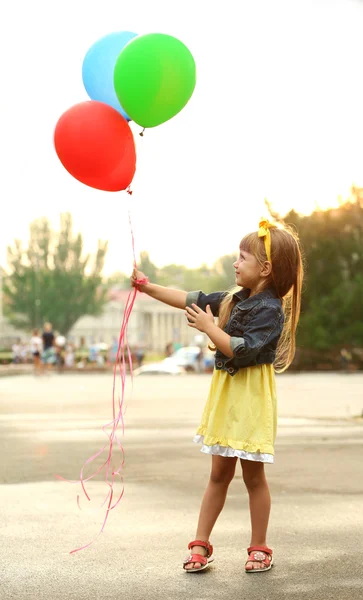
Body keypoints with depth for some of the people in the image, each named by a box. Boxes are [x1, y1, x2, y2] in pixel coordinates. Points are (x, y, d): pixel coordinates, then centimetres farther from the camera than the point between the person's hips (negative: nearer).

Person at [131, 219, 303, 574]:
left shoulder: (270, 309, -16)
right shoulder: (235, 300, 10)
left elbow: (243, 349, -25)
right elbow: (192, 301, 14)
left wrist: (209, 328, -17)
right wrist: (148, 287, 11)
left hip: (251, 398, -8)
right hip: (225, 392, 8)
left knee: (253, 475, 3)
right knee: (219, 472, 13)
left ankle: (259, 548, 17)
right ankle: (201, 544, 18)